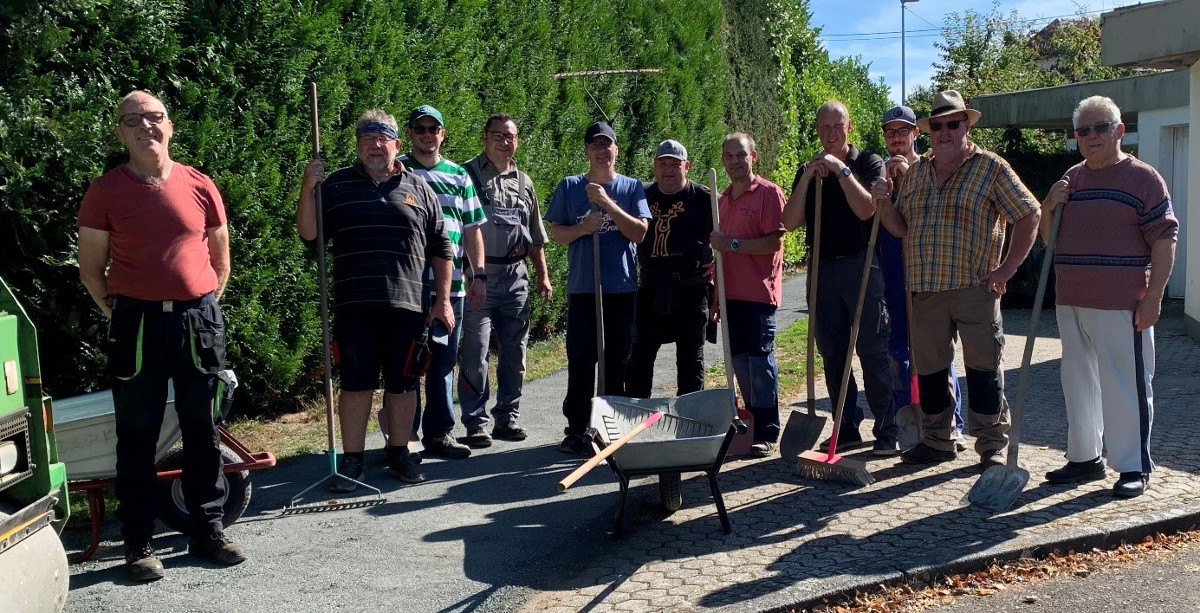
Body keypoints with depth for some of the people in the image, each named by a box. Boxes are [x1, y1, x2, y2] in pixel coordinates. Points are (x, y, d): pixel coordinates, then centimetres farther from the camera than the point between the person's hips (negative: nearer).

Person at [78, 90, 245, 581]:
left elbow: (220, 258, 13)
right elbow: (91, 268, 5)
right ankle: (138, 543, 14)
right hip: (137, 321, -2)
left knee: (203, 430, 9)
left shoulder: (199, 186, 5)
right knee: (138, 434, 4)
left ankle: (207, 530, 21)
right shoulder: (106, 191, 1)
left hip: (199, 319, 2)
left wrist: (205, 308, 9)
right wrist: (119, 316, 2)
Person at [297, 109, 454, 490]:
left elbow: (441, 248, 12)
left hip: (408, 305, 1)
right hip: (355, 306, -1)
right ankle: (351, 461, 13)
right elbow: (309, 233, 1)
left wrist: (443, 299, 6)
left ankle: (399, 454, 23)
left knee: (403, 384, 9)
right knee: (356, 384, 2)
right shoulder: (336, 186, 9)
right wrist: (308, 188, -12)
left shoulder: (418, 189, 11)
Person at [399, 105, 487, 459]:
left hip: (451, 284, 4)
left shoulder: (459, 175, 15)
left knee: (444, 363, 9)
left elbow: (472, 229, 15)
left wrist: (478, 275, 7)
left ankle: (439, 433, 18)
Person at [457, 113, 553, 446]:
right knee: (475, 354, -4)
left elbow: (536, 237, 21)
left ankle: (507, 416, 21)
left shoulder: (523, 182, 15)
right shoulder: (467, 175, -2)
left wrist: (543, 276, 16)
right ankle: (476, 423, 4)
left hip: (515, 277, 5)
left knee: (514, 353, 9)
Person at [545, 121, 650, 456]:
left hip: (622, 288, 1)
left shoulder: (631, 188, 6)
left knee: (616, 361, 7)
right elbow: (557, 234, 6)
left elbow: (639, 233, -5)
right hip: (582, 287, 0)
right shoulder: (570, 187, 7)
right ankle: (576, 430, 9)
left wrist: (607, 203, -13)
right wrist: (584, 228, -13)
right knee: (580, 360, 0)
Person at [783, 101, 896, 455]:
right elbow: (790, 223, -1)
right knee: (833, 355, 7)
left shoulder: (868, 163, 2)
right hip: (822, 268, 4)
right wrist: (807, 177, -9)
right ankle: (848, 430, 16)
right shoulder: (807, 171, 12)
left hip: (861, 265, -4)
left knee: (873, 353, -4)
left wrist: (841, 170, -16)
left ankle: (887, 433, 3)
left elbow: (866, 209, -15)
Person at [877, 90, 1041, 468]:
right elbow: (901, 227, 19)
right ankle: (937, 441, 23)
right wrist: (886, 203, -2)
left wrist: (1006, 269, -6)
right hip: (925, 290, 4)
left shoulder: (990, 167, 0)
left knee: (983, 367, 0)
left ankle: (992, 446, 12)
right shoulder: (916, 173, 14)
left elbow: (1029, 215, 0)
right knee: (929, 367, 10)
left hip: (975, 286, -4)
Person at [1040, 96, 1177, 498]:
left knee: (1125, 385, -1)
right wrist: (1050, 207, -1)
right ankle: (1084, 458, 26)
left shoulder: (1143, 178, -4)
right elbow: (1049, 240, 19)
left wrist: (1153, 296, -15)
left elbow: (1165, 239, -8)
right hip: (1071, 302, 7)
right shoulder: (1071, 179, 14)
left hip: (1121, 305, -6)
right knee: (1079, 382, 13)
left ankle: (1134, 468, 11)